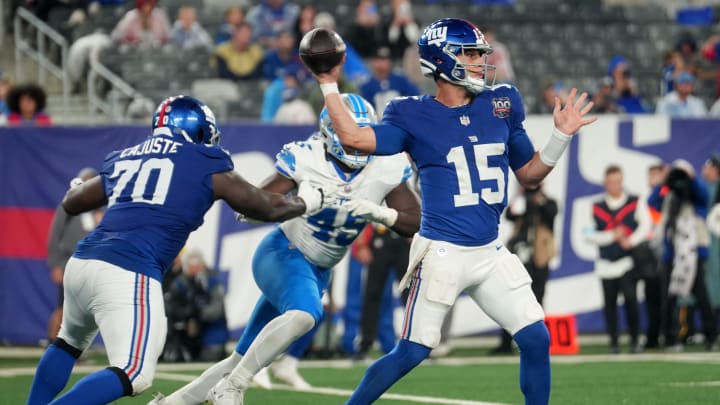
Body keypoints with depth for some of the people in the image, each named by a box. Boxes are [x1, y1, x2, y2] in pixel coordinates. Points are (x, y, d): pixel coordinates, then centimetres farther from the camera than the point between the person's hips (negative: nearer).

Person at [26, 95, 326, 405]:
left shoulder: (124, 158, 24)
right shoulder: (207, 166, 9)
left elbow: (71, 203, 37)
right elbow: (269, 209, 17)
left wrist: (79, 185, 60)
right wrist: (305, 202, 37)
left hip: (82, 261, 7)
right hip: (128, 274, -7)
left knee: (69, 342, 31)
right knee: (133, 376, -7)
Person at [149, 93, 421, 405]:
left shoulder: (386, 168, -9)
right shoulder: (306, 159, -17)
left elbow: (415, 222, -8)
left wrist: (380, 213, -27)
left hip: (318, 270, 5)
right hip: (283, 253, -5)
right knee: (304, 314, -37)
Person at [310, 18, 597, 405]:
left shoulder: (500, 105, 9)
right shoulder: (415, 115, -4)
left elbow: (530, 174, 18)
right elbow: (353, 137, -19)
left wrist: (561, 135, 5)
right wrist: (329, 85, -15)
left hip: (491, 253, 5)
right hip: (442, 253, -5)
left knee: (537, 340, 0)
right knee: (410, 353, -5)